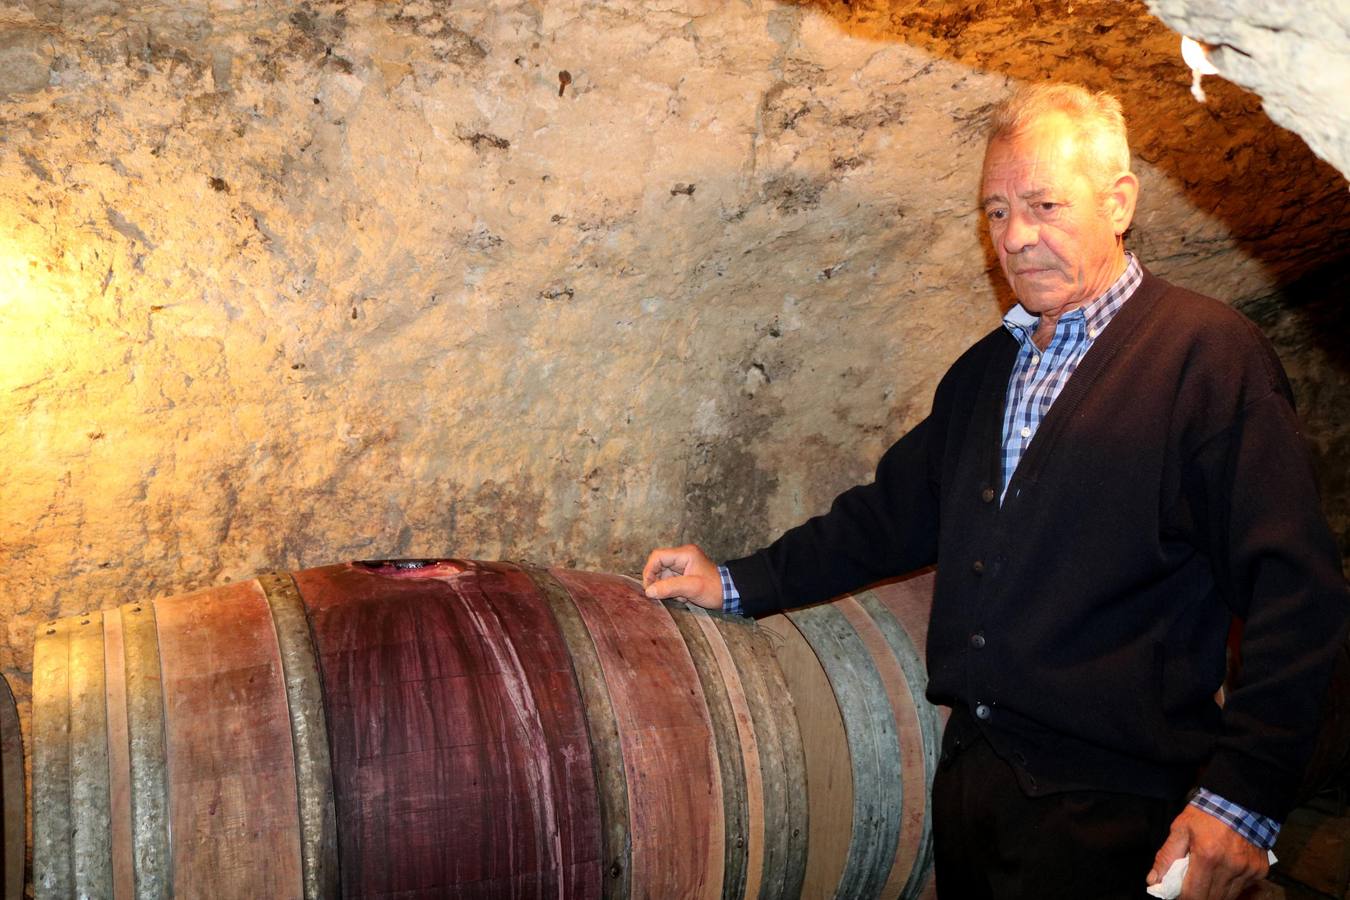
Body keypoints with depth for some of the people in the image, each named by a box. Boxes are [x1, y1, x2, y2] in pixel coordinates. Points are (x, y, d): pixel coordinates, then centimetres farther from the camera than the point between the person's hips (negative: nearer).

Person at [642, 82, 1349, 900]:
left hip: (1105, 803, -6)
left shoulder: (1213, 356, -10)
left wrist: (1243, 798, -17)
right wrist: (738, 586, 16)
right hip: (971, 771, 6)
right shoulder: (986, 369, 12)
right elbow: (895, 512, 20)